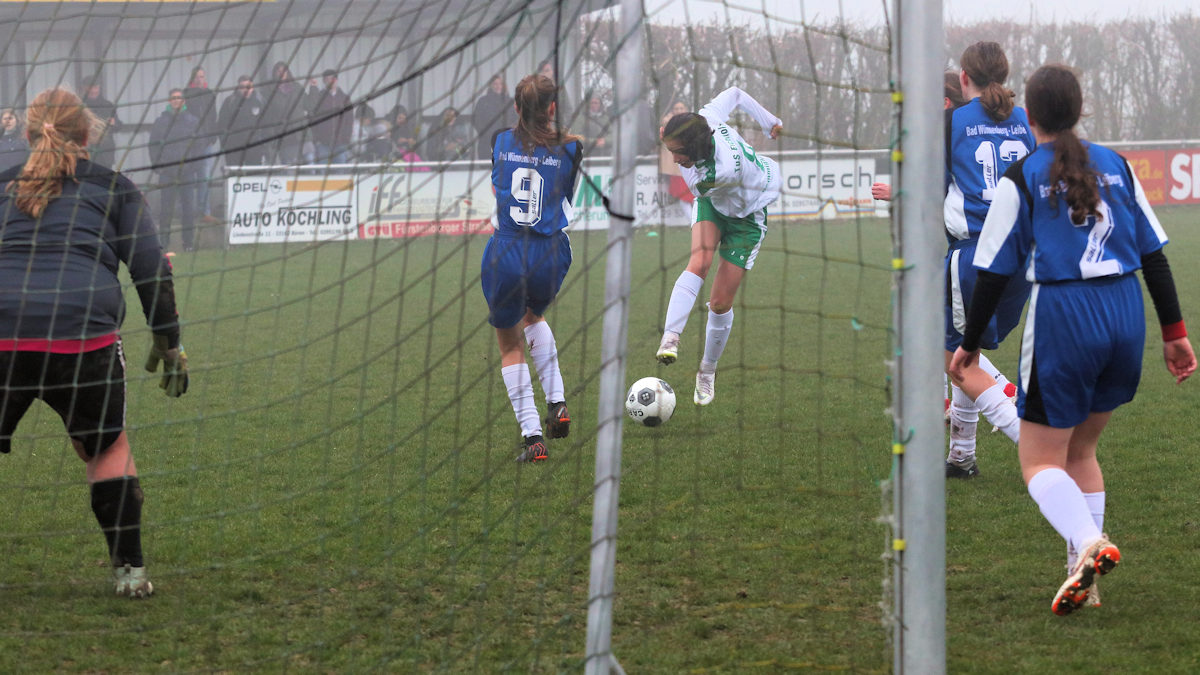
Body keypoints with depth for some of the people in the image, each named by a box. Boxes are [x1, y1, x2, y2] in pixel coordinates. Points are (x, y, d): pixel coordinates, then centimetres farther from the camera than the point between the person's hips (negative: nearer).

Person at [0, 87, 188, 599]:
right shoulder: (113, 187, 14)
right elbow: (152, 269, 11)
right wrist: (169, 342, 19)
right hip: (82, 336, -1)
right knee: (107, 447, 18)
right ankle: (130, 571, 16)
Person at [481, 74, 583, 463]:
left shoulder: (501, 142, 4)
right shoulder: (570, 148, 1)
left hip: (504, 257, -1)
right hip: (551, 254, 1)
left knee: (510, 346, 15)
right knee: (533, 316, 34)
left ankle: (533, 437, 3)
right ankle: (556, 403, 20)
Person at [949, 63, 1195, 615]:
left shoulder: (1022, 179, -3)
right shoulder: (1116, 166, 10)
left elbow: (995, 271, -2)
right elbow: (1154, 252, 11)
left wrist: (970, 344, 9)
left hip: (1063, 318, -5)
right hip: (1126, 318, 5)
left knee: (1041, 463, 3)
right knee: (1080, 450, 20)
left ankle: (1087, 541, -26)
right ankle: (1084, 578, 13)